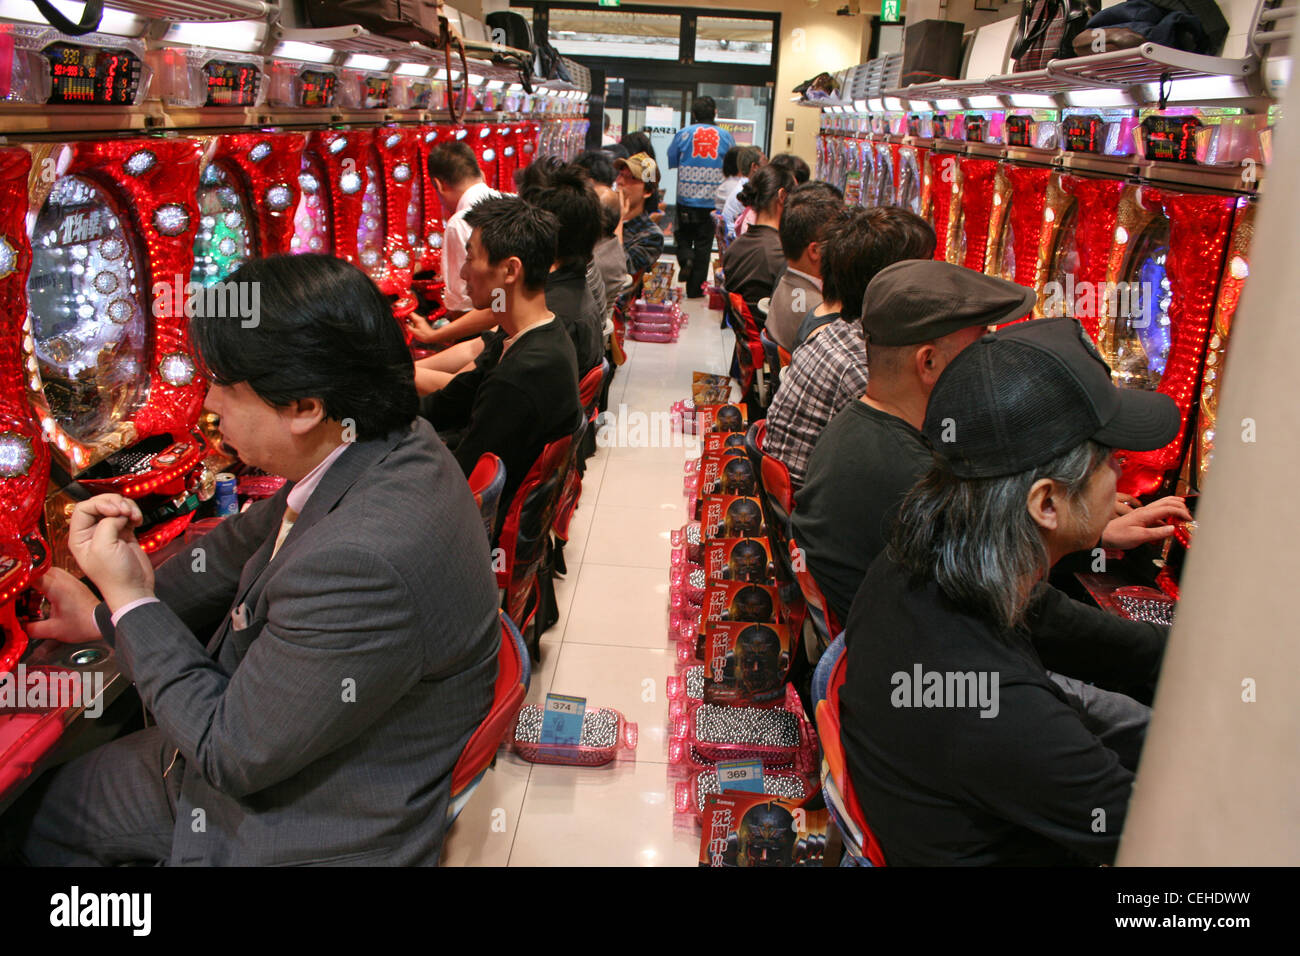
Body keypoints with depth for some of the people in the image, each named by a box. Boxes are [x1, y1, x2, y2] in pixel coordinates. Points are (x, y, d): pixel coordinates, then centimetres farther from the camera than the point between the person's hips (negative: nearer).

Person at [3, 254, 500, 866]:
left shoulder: (362, 565, -38)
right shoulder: (393, 445, -9)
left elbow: (233, 754, -25)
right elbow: (248, 544, 9)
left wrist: (130, 600, -16)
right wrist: (106, 618, 15)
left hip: (319, 837, -8)